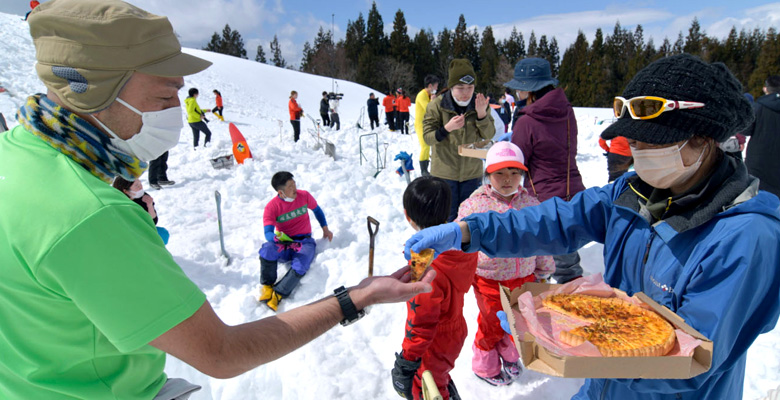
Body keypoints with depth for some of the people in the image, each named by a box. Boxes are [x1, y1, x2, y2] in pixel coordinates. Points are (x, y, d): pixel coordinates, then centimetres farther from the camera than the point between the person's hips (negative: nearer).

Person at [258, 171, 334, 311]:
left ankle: (277, 294, -21)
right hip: (283, 244, 0)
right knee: (267, 249, -34)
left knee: (300, 266, -32)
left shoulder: (304, 196, -3)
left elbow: (317, 210, 17)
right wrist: (280, 237, -40)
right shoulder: (271, 207, -10)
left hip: (304, 241, 1)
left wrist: (325, 229, 16)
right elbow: (268, 233, -18)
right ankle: (267, 286, -13)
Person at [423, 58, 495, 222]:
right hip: (445, 173, -3)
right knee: (448, 218, 6)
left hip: (472, 173, 3)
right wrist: (447, 128, -29)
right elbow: (427, 137, -11)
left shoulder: (479, 103, -1)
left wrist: (481, 114, -20)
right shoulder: (437, 105, -9)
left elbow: (489, 135, -3)